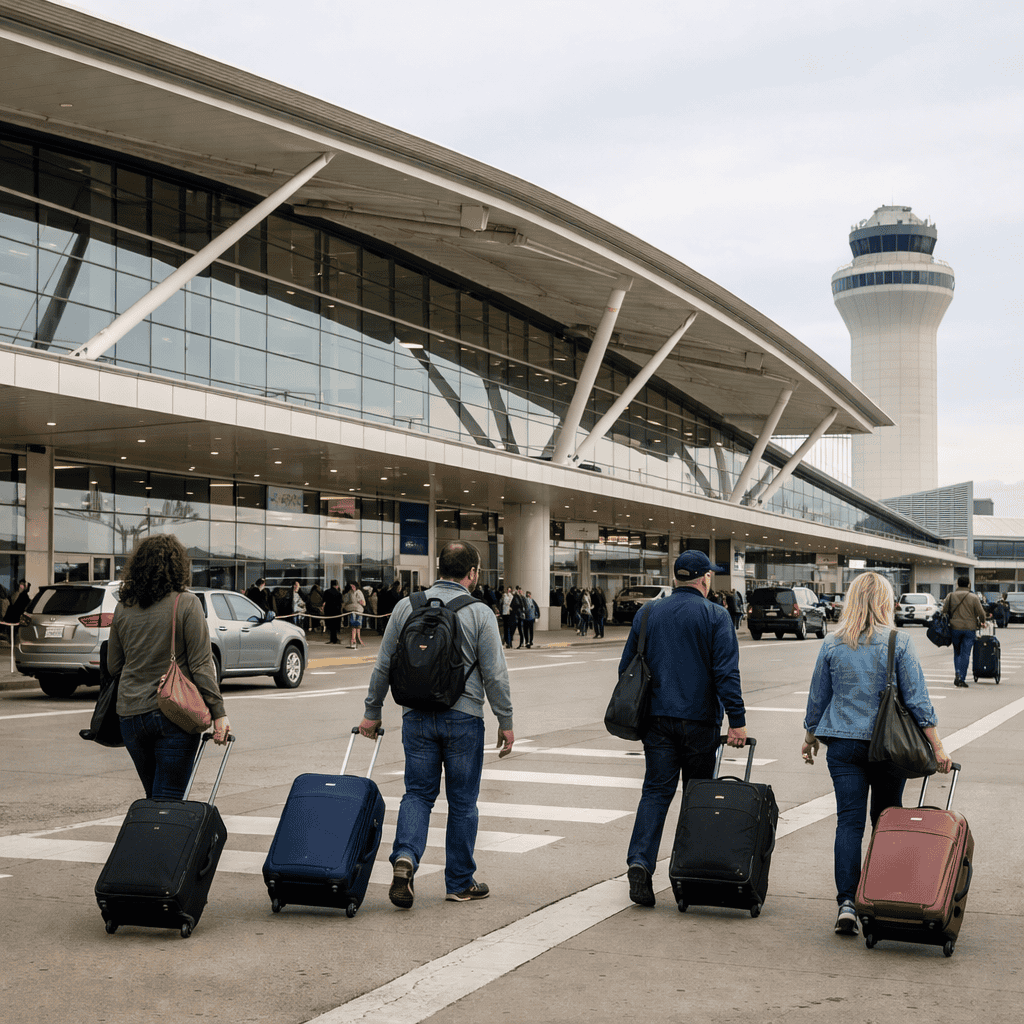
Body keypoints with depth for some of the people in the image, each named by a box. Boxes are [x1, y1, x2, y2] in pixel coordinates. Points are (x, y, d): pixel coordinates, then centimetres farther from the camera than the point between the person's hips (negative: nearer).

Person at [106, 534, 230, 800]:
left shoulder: (123, 608, 6)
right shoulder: (187, 604, -8)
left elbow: (113, 666, 12)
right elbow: (201, 665, -11)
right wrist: (218, 713, -9)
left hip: (130, 715, 5)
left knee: (153, 796, 17)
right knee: (168, 800, -1)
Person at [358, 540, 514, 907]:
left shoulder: (406, 607, 3)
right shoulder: (480, 613, -6)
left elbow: (383, 666, 7)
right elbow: (495, 674, -6)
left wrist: (372, 712, 16)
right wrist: (505, 721, 3)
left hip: (417, 717, 2)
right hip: (463, 717, -2)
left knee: (417, 792, 11)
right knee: (462, 801, 8)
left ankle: (405, 856, -13)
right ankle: (460, 883, 15)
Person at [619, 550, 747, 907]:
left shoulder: (647, 613, 6)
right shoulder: (715, 616, -5)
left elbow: (627, 666, 11)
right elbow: (727, 672, -12)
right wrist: (737, 720, -10)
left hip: (657, 718, 3)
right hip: (700, 721, -2)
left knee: (656, 790, 2)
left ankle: (640, 860, -17)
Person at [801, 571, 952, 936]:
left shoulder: (832, 644, 2)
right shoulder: (898, 642, -5)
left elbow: (817, 697, 9)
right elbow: (917, 699, -7)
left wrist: (810, 738, 23)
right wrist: (937, 747, -3)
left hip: (843, 743, 1)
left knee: (849, 821, 0)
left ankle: (847, 903, -11)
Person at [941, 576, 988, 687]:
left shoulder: (950, 596, 1)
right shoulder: (973, 598, -5)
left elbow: (944, 611, 3)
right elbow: (981, 614, -2)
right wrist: (981, 623, 18)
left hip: (955, 628, 2)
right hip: (970, 628, -2)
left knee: (957, 652, 16)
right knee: (965, 653, 1)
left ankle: (958, 673, 0)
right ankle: (962, 678, -3)